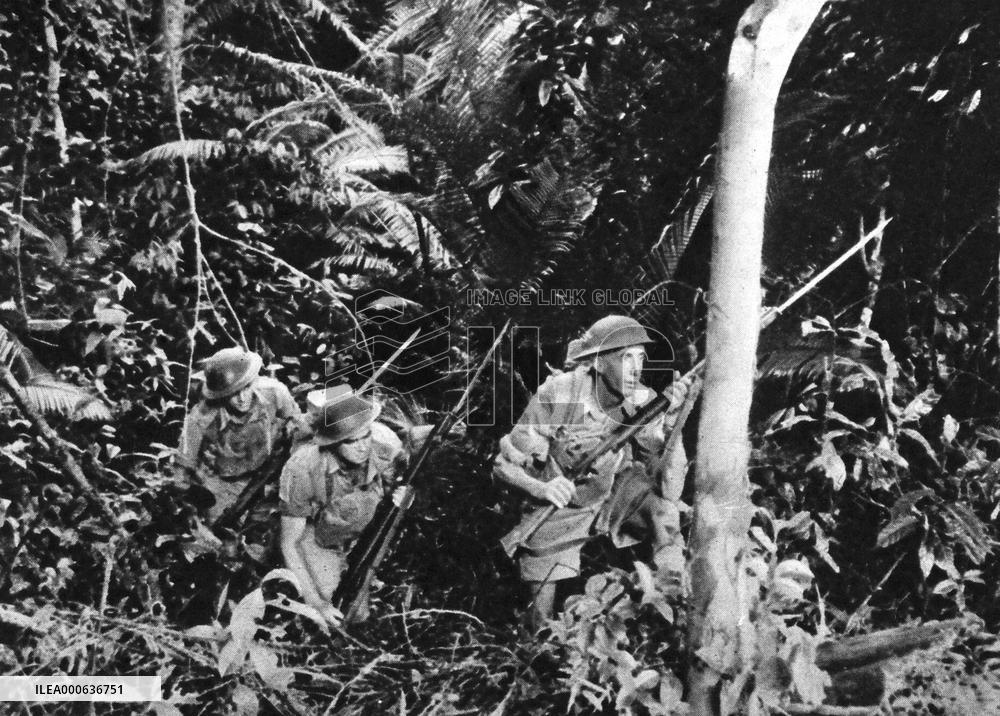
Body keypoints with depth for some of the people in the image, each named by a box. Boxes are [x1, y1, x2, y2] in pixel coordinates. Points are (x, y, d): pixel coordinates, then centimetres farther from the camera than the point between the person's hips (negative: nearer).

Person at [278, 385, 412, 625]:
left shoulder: (385, 443, -30)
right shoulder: (301, 468, -37)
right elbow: (290, 544, -24)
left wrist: (403, 497, -31)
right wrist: (316, 603, -26)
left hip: (364, 536, 3)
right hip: (317, 540, -2)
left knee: (358, 616, 8)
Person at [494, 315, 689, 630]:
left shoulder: (644, 403, -20)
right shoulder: (558, 396, -27)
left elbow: (670, 492, -25)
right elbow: (504, 465, -21)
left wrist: (670, 422, -38)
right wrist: (541, 488, -41)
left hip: (614, 494, 2)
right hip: (559, 508, -2)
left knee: (660, 506, -27)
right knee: (542, 621, -1)